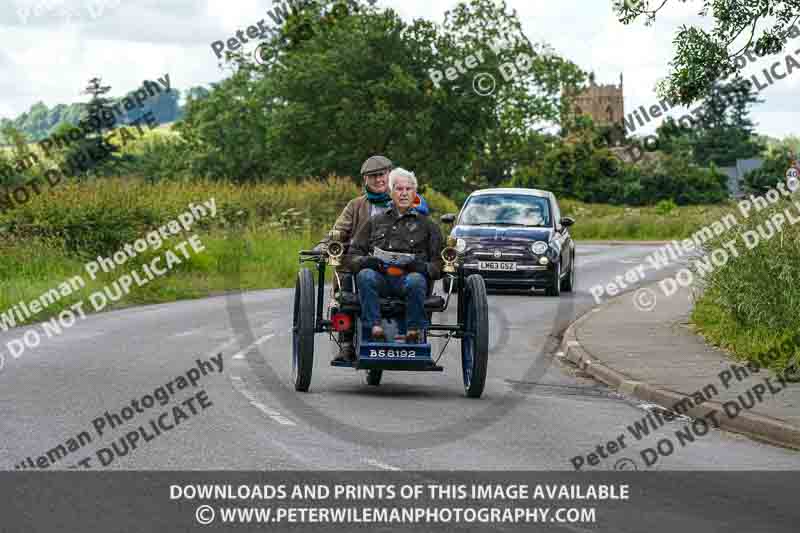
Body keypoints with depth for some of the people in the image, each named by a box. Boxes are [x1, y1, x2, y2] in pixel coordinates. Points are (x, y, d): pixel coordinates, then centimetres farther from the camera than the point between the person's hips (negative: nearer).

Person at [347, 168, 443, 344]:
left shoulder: (426, 224, 24)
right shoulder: (375, 222, 28)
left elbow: (438, 263, 15)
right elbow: (352, 255, 20)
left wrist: (424, 267, -8)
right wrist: (364, 261, -4)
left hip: (408, 277, -1)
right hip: (380, 277, 1)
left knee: (416, 280, -37)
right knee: (365, 275, -34)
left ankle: (414, 332, -34)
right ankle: (375, 328, -41)